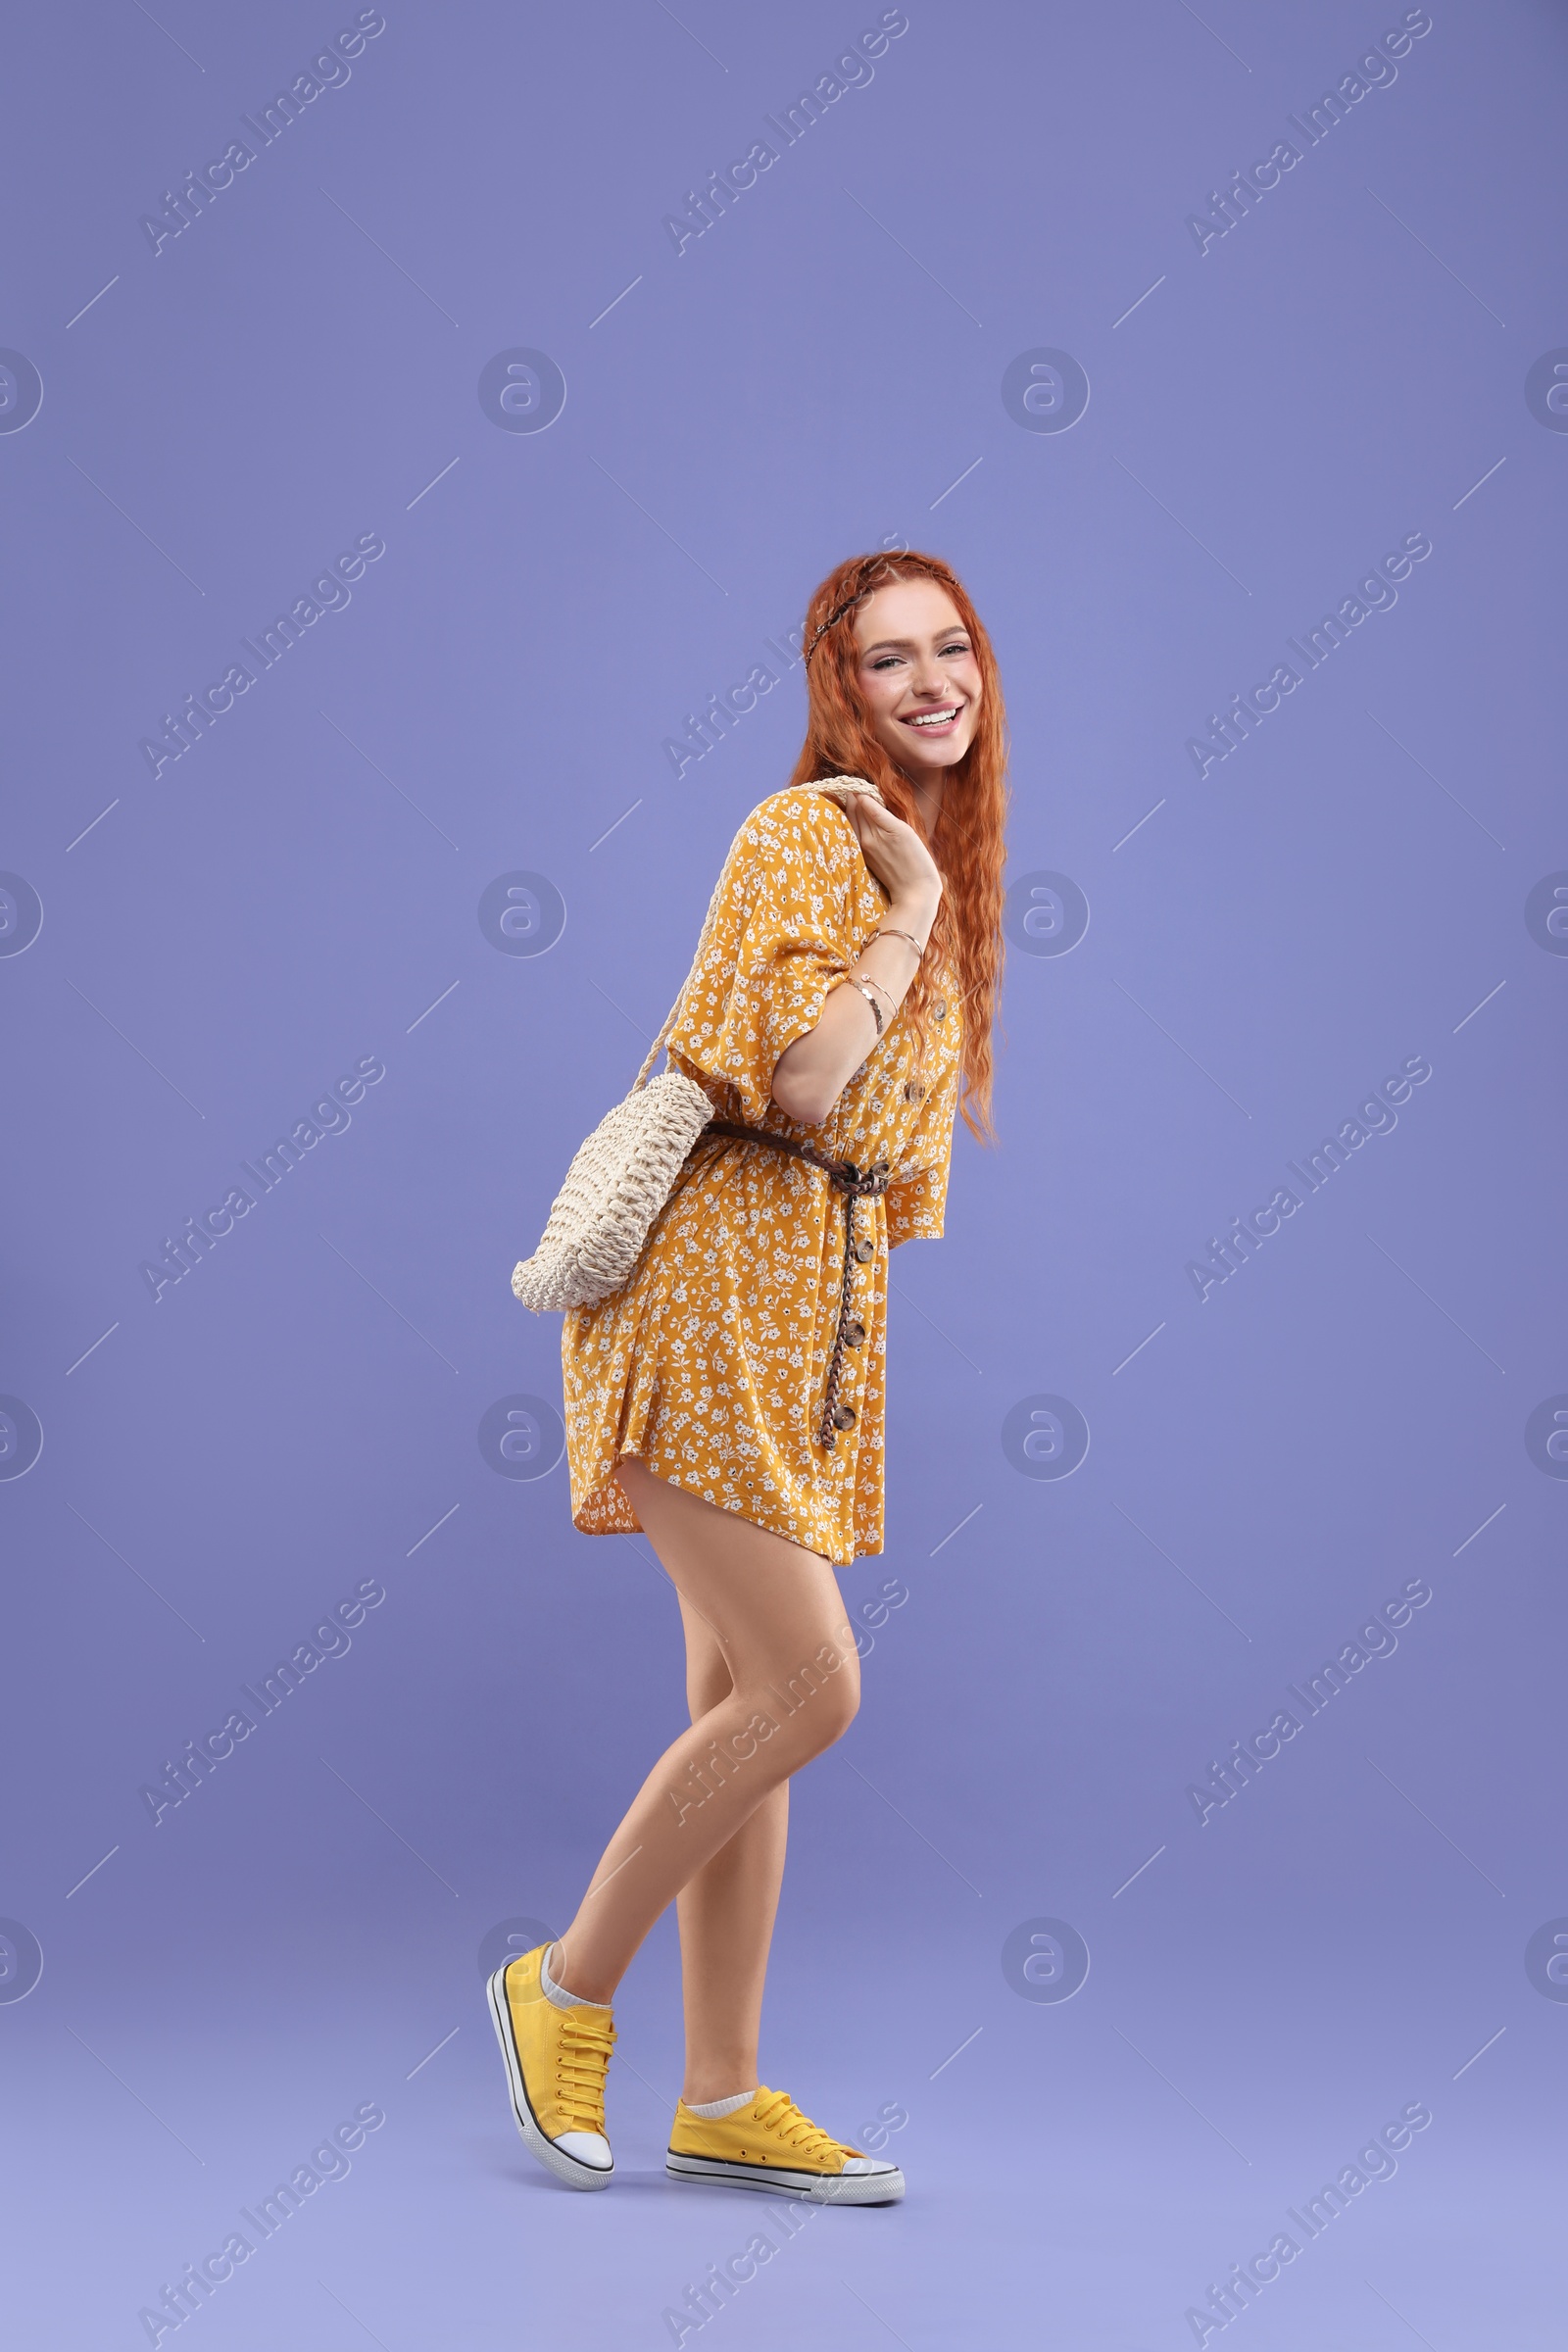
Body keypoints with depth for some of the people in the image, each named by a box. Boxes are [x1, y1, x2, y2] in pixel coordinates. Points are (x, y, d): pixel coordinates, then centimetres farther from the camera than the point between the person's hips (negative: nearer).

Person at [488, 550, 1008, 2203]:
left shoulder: (934, 850, 18)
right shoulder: (809, 831, -9)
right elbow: (802, 1079, -21)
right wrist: (913, 908, -13)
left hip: (819, 1292, 9)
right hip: (712, 1277, -9)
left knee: (749, 1697, 9)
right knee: (811, 1687, -11)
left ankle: (722, 2098, 16)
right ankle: (568, 1987, 8)